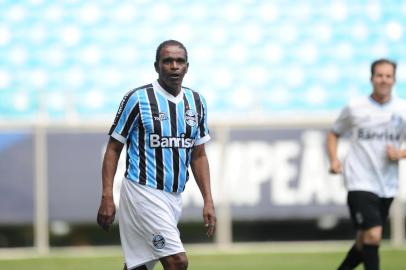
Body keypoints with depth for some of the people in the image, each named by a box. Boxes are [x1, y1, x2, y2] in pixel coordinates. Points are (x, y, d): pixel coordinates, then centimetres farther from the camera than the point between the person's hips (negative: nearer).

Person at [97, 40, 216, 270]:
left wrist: (208, 201, 8)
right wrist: (107, 197, -11)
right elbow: (114, 148, -3)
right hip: (143, 192, -6)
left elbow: (198, 155, 16)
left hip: (174, 197, 6)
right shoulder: (138, 99, -6)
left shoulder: (196, 102, 10)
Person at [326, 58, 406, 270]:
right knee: (373, 235, -18)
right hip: (360, 183, -4)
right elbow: (333, 134, 13)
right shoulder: (354, 108, -1)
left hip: (387, 186, 4)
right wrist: (334, 160, -3)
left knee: (364, 242, 14)